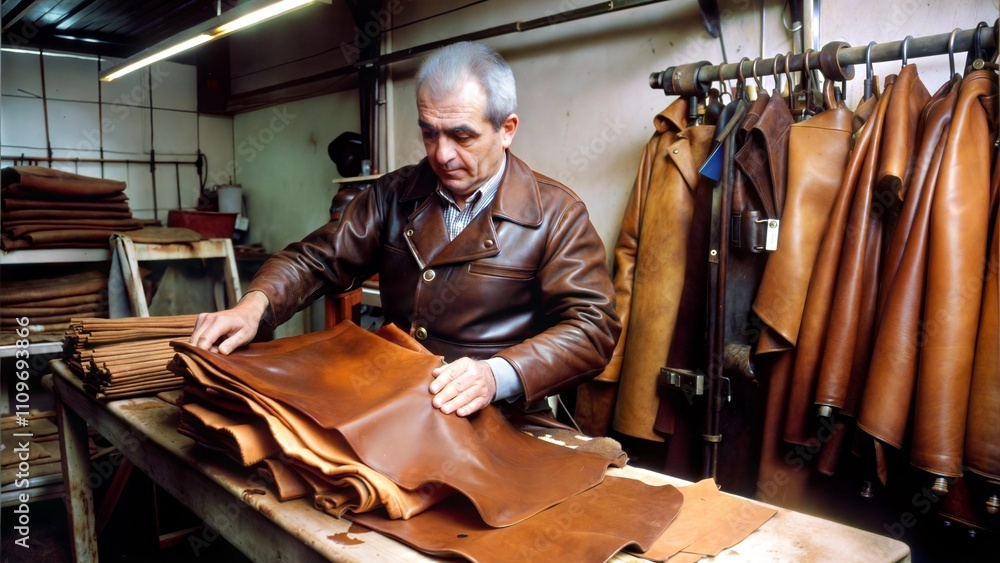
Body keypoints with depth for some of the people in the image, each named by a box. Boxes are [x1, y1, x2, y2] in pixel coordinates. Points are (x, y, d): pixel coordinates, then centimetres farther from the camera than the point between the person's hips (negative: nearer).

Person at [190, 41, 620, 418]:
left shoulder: (557, 215, -6)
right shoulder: (394, 195, 7)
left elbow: (593, 326, -13)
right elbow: (319, 259, 7)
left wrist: (497, 376, -30)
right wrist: (254, 305, -15)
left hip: (496, 423, -3)